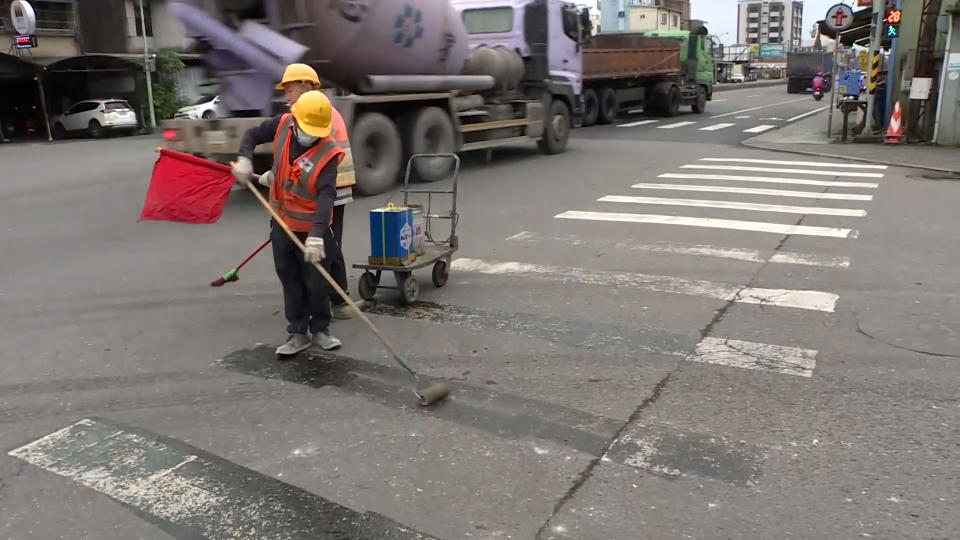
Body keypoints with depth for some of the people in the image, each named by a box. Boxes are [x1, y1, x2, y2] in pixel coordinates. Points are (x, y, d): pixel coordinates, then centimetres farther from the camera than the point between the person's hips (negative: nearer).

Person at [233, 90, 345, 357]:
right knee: (290, 281, 12)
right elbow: (253, 135, 10)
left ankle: (320, 330, 26)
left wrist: (316, 235, -40)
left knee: (317, 283, 5)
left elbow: (326, 196, -30)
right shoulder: (282, 125, -8)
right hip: (282, 223, 4)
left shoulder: (329, 152, -22)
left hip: (312, 228, -4)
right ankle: (297, 334, 23)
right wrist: (245, 159, -10)